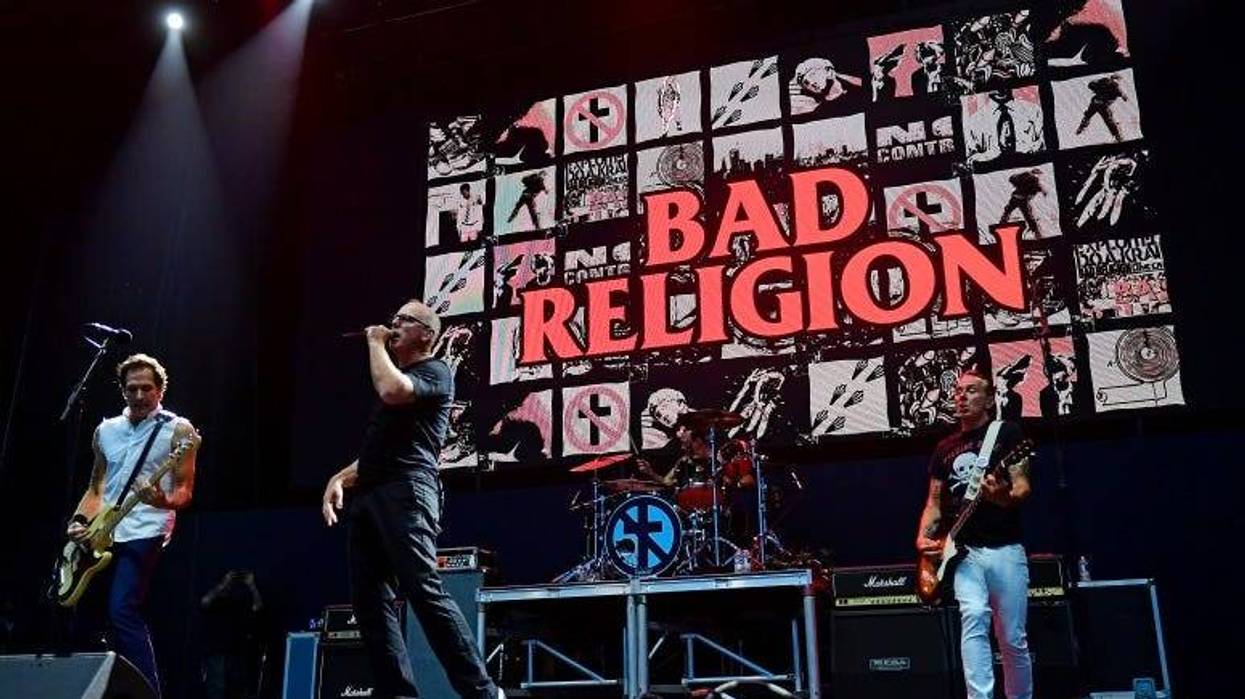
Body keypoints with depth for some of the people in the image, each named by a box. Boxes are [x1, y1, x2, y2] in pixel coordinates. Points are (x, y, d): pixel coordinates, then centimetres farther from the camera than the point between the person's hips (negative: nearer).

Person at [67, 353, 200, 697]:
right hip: (101, 535, 6)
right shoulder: (105, 431, 15)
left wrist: (164, 502, -26)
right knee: (79, 613, 6)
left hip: (144, 534, -6)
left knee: (122, 611, -20)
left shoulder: (178, 430, -1)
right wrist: (79, 521, 3)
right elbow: (95, 488, 20)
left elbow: (185, 490, -4)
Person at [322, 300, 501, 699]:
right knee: (369, 598, 0)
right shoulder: (397, 375, 30)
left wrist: (375, 343, -2)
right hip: (369, 495, 9)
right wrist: (340, 478, 14)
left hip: (406, 491, -9)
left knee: (423, 591, -18)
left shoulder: (434, 372, 4)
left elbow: (392, 390, -18)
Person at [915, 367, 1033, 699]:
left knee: (1012, 639, 4)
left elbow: (1022, 488, -6)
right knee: (974, 618, -21)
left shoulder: (1007, 432, 4)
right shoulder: (945, 448, 17)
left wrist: (1003, 496, -29)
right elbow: (934, 502, 18)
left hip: (1005, 549, -2)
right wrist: (923, 536, 0)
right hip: (962, 551, 2)